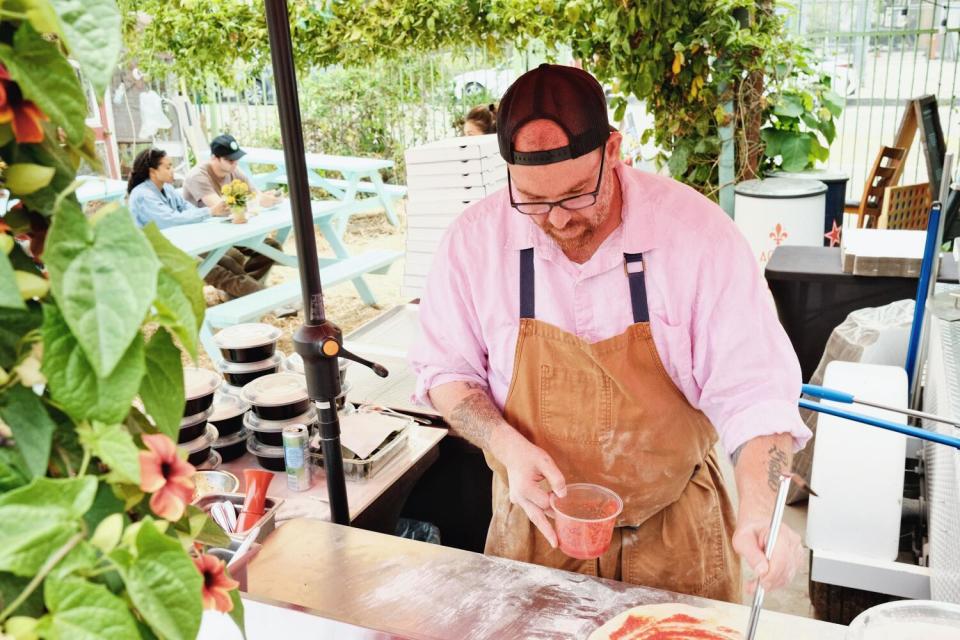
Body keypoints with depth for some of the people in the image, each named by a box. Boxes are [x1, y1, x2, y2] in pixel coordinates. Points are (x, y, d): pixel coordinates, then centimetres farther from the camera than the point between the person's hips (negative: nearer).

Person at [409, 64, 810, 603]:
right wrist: (509, 447, -20)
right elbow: (446, 369, -3)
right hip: (538, 525, 1)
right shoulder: (477, 238, -15)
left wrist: (759, 513, -33)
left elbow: (752, 393, -17)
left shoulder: (697, 230, -19)